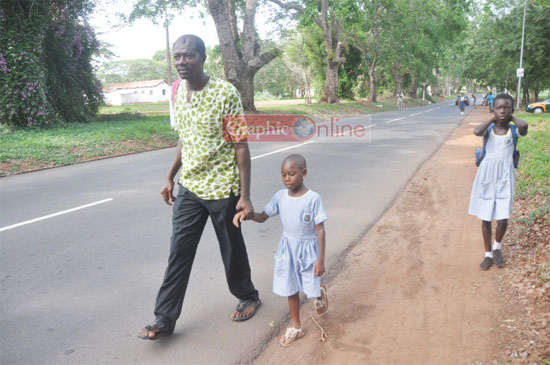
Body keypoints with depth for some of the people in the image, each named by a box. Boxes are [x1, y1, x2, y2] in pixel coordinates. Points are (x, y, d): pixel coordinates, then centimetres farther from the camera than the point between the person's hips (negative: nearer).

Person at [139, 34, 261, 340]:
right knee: (179, 252, 6)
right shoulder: (179, 92, 4)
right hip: (189, 188, 5)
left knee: (232, 248, 12)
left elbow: (241, 147, -14)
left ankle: (248, 297, 37)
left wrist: (245, 196, -16)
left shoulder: (226, 93, -15)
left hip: (222, 188, -5)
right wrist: (170, 177, 16)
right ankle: (165, 319, 17)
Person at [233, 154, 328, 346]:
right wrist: (246, 213, -19)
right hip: (287, 249, 3)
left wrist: (321, 260, -14)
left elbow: (320, 230, -14)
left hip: (308, 249, -3)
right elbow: (262, 217, 2)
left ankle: (321, 291, 44)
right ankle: (296, 327, 32)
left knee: (312, 289, 6)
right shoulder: (280, 196, -6)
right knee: (291, 290, 13)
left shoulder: (313, 198, -17)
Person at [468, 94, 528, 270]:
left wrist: (512, 118, -6)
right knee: (485, 217, 7)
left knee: (503, 219, -8)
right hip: (487, 175, 1)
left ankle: (497, 247, 23)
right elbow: (476, 131, -24)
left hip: (504, 176, 0)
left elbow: (524, 126, -25)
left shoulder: (514, 130, -1)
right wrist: (492, 119, -8)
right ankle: (488, 254, 24)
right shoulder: (489, 129, -1)